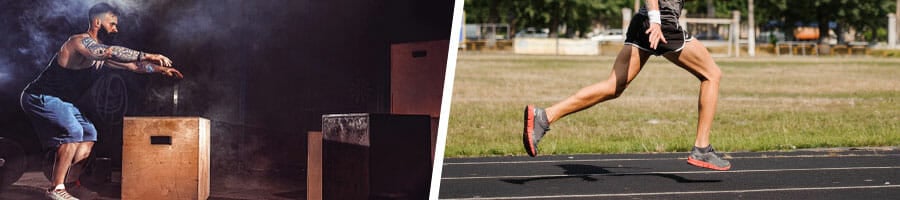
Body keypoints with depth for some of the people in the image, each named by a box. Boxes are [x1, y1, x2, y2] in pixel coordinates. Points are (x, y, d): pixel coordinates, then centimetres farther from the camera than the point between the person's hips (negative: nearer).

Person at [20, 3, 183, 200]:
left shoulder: (100, 51, 11)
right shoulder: (80, 41, -20)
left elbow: (130, 65, 17)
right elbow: (110, 52, -39)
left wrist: (159, 69, 8)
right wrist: (146, 56, -42)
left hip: (60, 102, 11)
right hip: (39, 97, -11)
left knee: (89, 133, 13)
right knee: (72, 131, -25)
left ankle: (64, 178, 6)